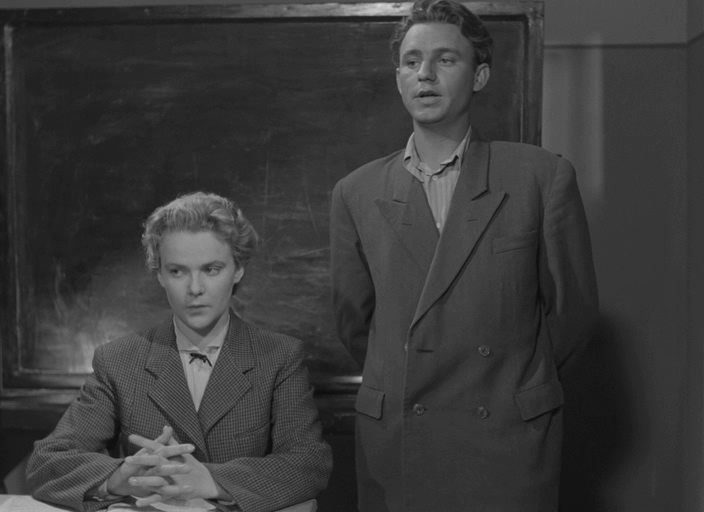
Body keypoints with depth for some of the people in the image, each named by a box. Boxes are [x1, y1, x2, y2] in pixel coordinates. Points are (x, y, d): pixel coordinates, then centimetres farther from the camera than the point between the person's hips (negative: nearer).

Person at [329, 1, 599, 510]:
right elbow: (354, 320, 12)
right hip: (392, 443, 2)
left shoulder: (543, 177, -3)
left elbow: (572, 307, 4)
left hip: (508, 447, -1)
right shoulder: (356, 194, 4)